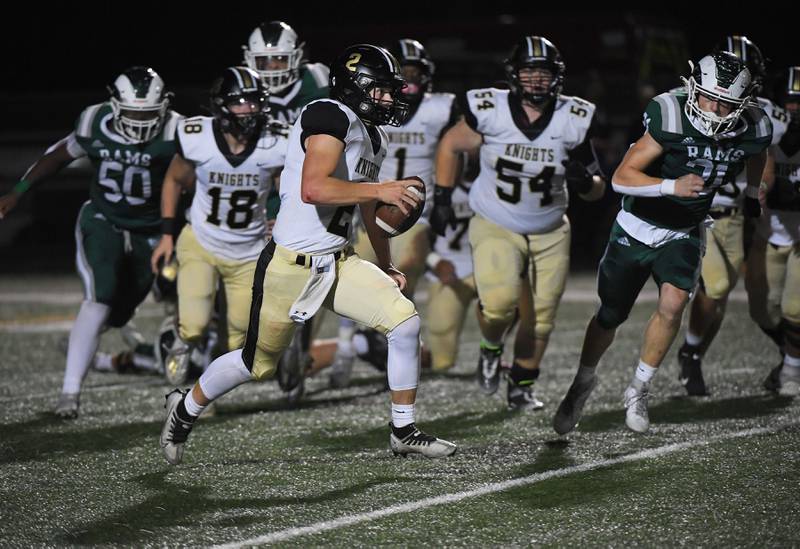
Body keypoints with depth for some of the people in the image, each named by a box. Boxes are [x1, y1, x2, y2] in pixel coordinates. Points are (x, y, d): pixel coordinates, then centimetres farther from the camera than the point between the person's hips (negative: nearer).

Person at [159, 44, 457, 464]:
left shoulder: (372, 137, 12)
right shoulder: (332, 117, -18)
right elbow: (313, 189, -32)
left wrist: (385, 267, 34)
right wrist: (381, 190, -27)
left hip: (338, 263, 8)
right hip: (291, 267, -8)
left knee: (404, 322, -6)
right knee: (259, 363, 6)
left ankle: (404, 431, 6)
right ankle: (185, 409, 32)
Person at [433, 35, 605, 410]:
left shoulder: (573, 120, -11)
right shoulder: (490, 112, -17)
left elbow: (596, 191, -1)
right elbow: (450, 145, 4)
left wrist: (585, 182, -24)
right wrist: (442, 198, 1)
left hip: (549, 232, 3)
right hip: (495, 227, -3)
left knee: (541, 315, 6)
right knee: (499, 301, -23)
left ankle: (522, 386, 29)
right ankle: (491, 348, 11)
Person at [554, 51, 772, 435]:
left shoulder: (750, 131, -14)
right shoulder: (673, 119, -28)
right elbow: (621, 178, -29)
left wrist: (752, 195, 24)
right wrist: (673, 186, -42)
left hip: (683, 235, 2)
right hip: (636, 229, -2)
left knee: (672, 304, -23)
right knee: (610, 317, 9)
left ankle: (638, 391, -3)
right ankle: (583, 381, 38)